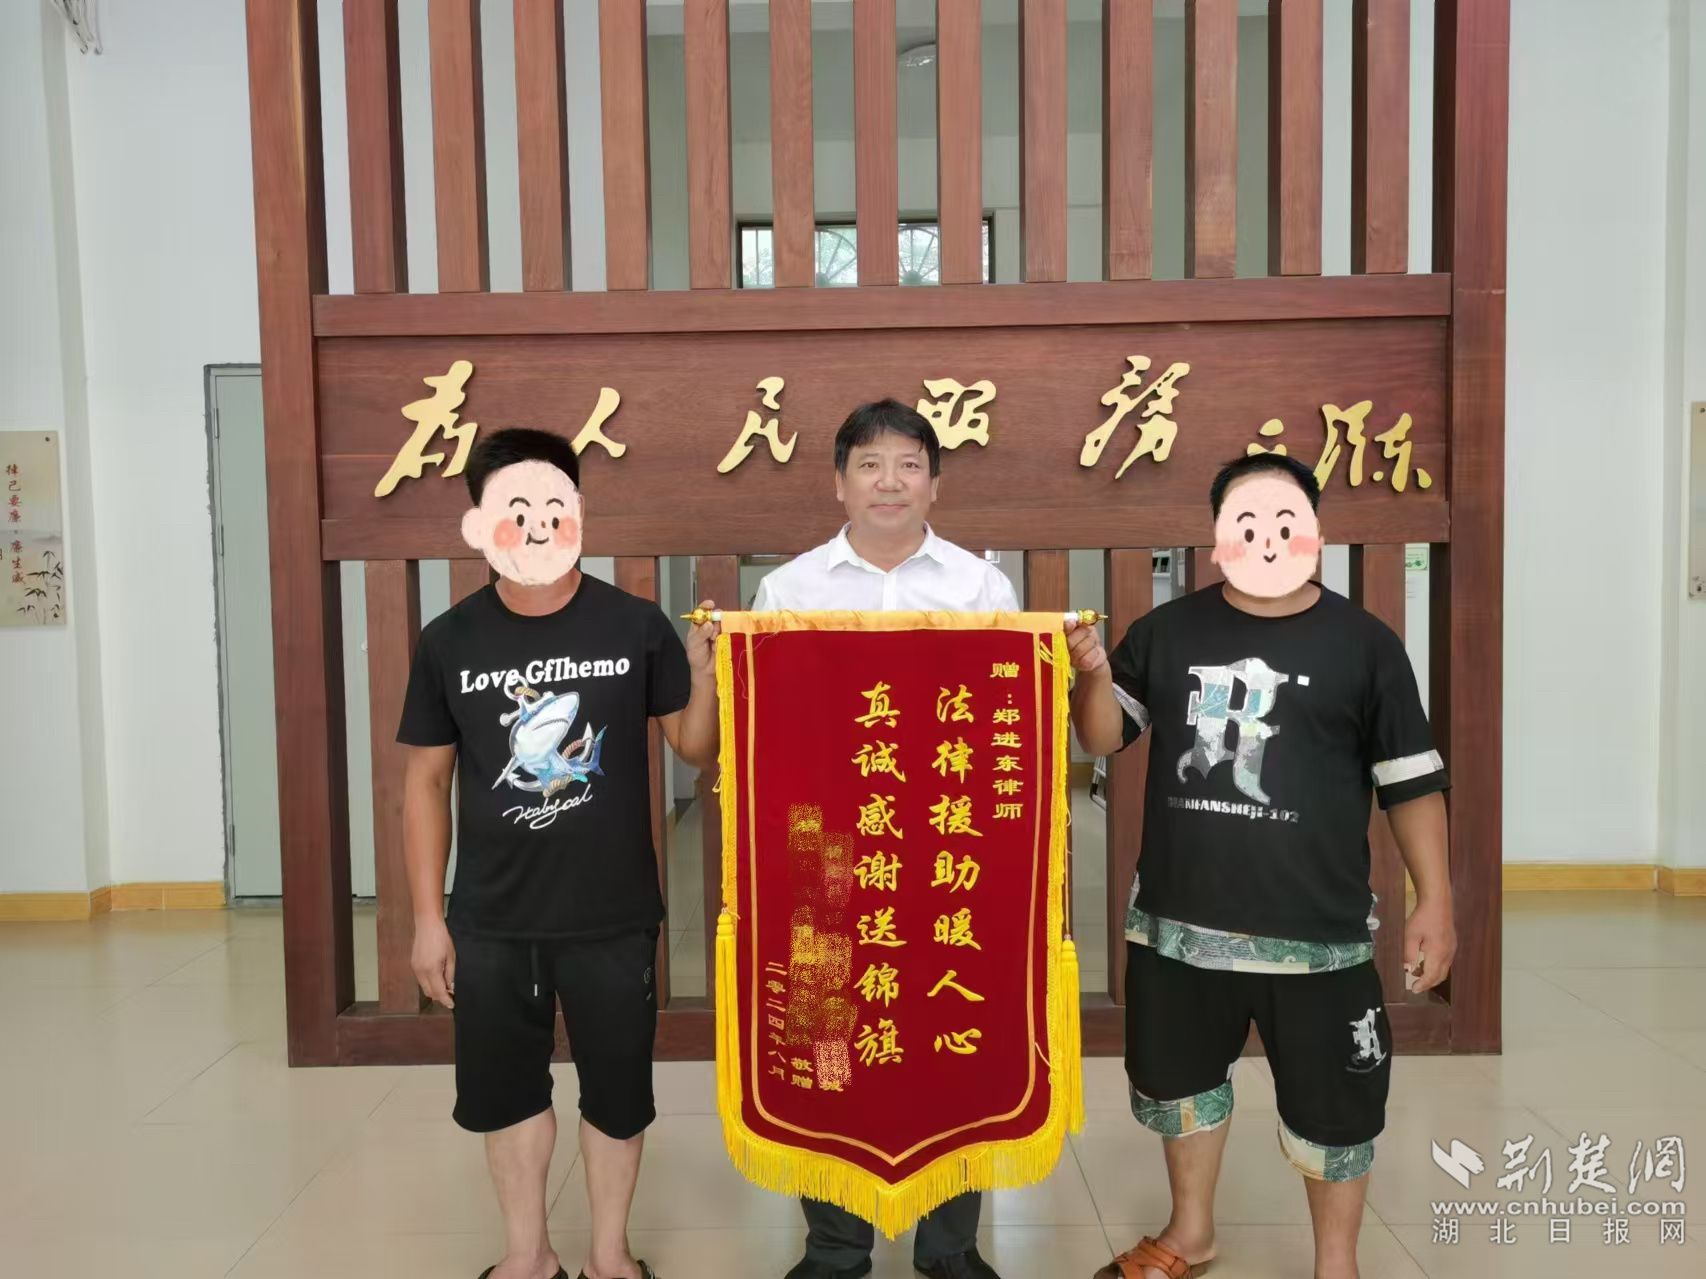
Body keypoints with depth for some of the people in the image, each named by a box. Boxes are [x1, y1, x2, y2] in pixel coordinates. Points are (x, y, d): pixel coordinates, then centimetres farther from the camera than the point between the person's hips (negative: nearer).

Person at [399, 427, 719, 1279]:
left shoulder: (635, 626, -8)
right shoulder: (449, 642, -3)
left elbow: (695, 748, -1)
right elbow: (426, 781, 4)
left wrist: (706, 677, -22)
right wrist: (428, 917, 3)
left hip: (613, 917, -1)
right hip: (492, 921, 2)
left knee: (616, 1090, 13)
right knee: (504, 1089, 17)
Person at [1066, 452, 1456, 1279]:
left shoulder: (1363, 644, -3)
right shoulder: (1168, 631, 2)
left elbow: (1411, 781, 1)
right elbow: (1103, 738, 5)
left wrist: (1434, 901, -2)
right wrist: (1094, 673, -15)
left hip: (1315, 929, -2)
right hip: (1178, 918, 3)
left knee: (1329, 1102, 11)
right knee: (1177, 1078, 19)